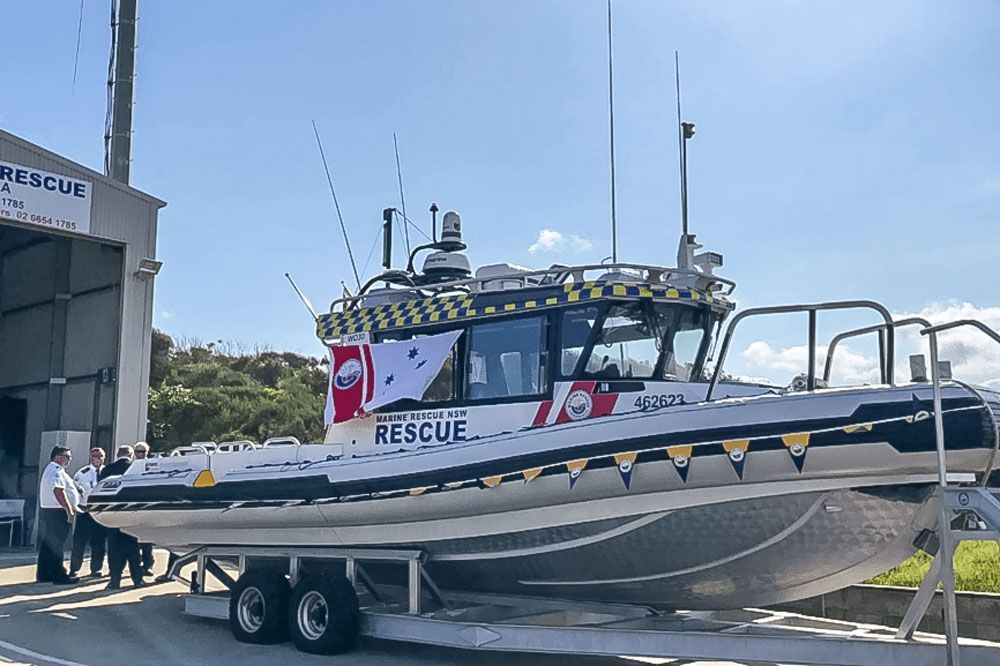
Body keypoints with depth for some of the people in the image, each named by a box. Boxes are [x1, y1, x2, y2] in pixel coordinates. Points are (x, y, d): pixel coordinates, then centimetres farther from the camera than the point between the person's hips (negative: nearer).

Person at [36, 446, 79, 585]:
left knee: (47, 544, 14)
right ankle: (58, 576, -4)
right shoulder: (56, 471, -16)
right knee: (56, 545, -7)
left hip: (47, 510, 11)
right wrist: (69, 509, -20)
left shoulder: (50, 469, 19)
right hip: (56, 511, -11)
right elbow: (58, 492, -25)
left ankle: (43, 574, 21)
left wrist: (70, 507, 21)